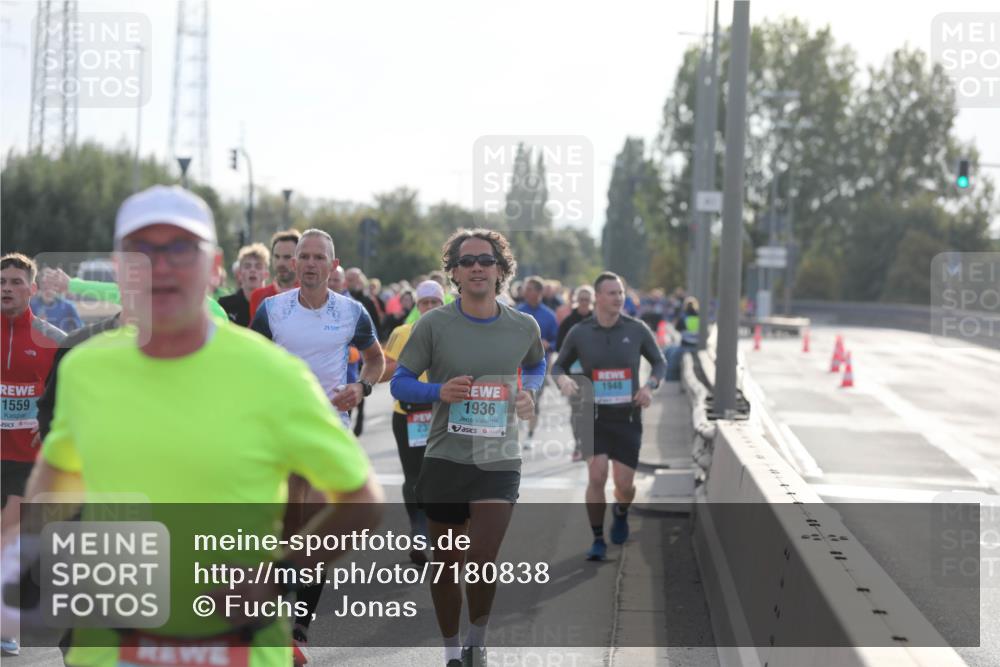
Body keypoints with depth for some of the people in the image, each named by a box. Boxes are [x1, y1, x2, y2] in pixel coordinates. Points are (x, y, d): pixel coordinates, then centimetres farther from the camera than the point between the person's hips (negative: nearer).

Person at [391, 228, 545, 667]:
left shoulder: (524, 327, 2)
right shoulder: (433, 325, -5)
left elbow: (537, 366, 23)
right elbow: (399, 383, 0)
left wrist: (528, 392, 1)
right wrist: (440, 391, -18)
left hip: (499, 462, 0)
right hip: (444, 460, 0)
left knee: (482, 561, -13)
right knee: (447, 564, 10)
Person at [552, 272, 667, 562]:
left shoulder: (637, 329, -3)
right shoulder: (579, 333, -4)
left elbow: (659, 362, 10)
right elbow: (558, 365, 9)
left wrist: (650, 386, -10)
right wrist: (563, 379, -14)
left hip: (628, 418, 1)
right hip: (594, 417, -1)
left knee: (624, 484, 0)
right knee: (596, 476, -16)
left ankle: (621, 512, 38)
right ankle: (598, 540, 0)